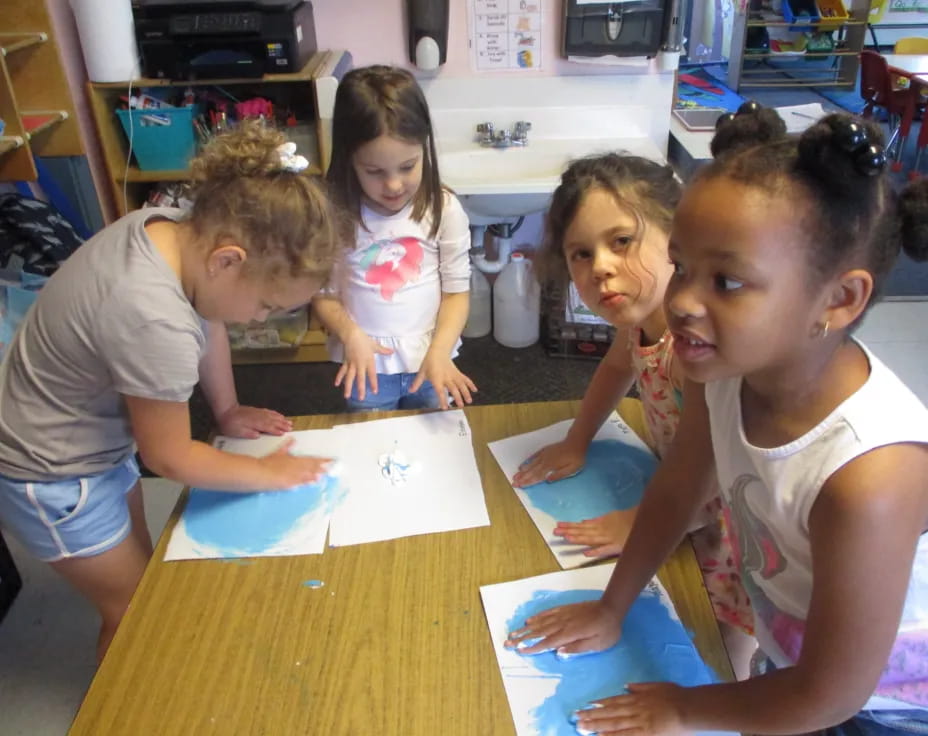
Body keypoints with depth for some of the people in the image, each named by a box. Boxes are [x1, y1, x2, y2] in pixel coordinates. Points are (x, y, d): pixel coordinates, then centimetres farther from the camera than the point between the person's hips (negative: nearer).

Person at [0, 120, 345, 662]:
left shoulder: (171, 227, -17)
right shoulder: (156, 324, -40)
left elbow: (207, 322, 4)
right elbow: (169, 457, -24)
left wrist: (229, 409, 7)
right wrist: (267, 472, -12)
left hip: (97, 436, 8)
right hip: (53, 474, -8)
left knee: (142, 570, 26)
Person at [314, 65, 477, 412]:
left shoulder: (444, 209, -12)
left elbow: (457, 290, -7)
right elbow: (323, 293, -5)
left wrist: (440, 350, -22)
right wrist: (350, 334, -23)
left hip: (430, 361, 1)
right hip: (368, 364, 0)